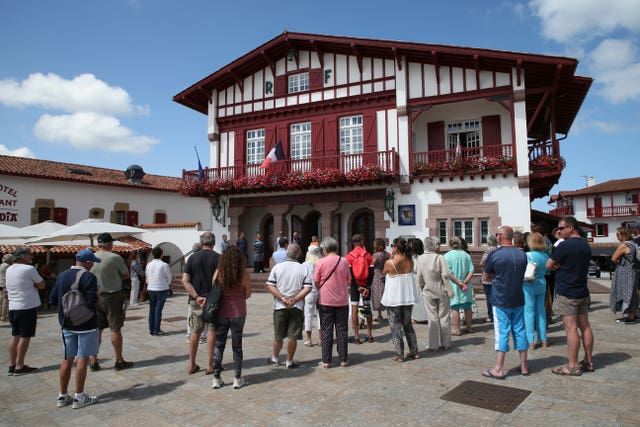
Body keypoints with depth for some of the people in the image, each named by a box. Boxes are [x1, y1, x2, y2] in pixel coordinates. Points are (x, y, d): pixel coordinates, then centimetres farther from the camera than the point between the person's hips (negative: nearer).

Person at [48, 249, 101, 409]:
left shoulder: (62, 276, 5)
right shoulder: (89, 277, -16)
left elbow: (52, 301, 8)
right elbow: (92, 303, -22)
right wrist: (97, 297, -2)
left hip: (67, 324, 6)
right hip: (86, 324, -6)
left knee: (67, 359, 14)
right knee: (82, 359, 2)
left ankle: (63, 396, 23)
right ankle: (79, 397, 9)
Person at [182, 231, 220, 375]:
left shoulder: (192, 258, 3)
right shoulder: (218, 257, -5)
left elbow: (185, 280, -4)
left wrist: (196, 297, -10)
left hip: (195, 300, 3)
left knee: (195, 332, 12)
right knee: (211, 331, 6)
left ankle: (191, 365, 19)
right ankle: (210, 365, 9)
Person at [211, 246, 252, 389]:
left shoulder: (219, 272, -6)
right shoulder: (243, 273, -8)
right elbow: (248, 294, 0)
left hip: (221, 312, 1)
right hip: (238, 312, -1)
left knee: (218, 345, 12)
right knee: (237, 345, 9)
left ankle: (216, 378, 17)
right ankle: (237, 379, 16)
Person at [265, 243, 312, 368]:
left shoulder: (277, 267, -2)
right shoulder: (303, 269, -3)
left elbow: (270, 286, -8)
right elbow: (307, 288, -10)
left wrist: (282, 298, -11)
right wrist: (294, 299, -12)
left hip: (280, 307, 1)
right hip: (297, 307, -1)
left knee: (278, 336, 15)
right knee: (293, 336, 7)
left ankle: (275, 358, 32)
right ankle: (290, 361, 16)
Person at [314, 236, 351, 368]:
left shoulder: (321, 262, -10)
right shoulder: (344, 261, -2)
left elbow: (316, 282, -4)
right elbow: (349, 282, 6)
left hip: (325, 301, -2)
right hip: (342, 301, 2)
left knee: (326, 331, 6)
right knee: (342, 330, 11)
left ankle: (326, 361, 9)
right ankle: (343, 359, 17)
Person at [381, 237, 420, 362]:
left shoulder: (389, 262, -16)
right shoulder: (410, 260, -3)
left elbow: (383, 273, 3)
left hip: (394, 298, -5)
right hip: (408, 297, 5)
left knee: (395, 326, 6)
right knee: (408, 324, 20)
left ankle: (399, 355, 9)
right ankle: (414, 352, 25)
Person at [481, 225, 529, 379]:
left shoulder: (495, 254, -13)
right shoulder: (522, 254, 3)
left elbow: (486, 276, -4)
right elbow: (522, 275, 15)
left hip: (501, 301, -5)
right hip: (518, 300, 5)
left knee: (502, 333, 0)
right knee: (520, 331, 12)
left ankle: (499, 369, 6)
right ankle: (524, 367, 21)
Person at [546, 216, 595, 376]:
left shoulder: (565, 245, -16)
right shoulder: (586, 245, 11)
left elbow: (548, 265, -11)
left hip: (567, 294, -9)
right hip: (583, 292, 9)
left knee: (571, 328, -4)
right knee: (585, 326, 13)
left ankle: (573, 366, 1)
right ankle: (588, 362, 22)